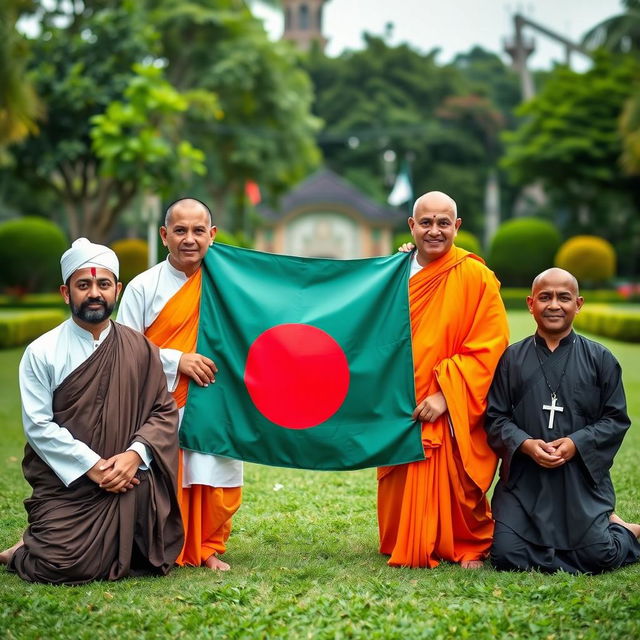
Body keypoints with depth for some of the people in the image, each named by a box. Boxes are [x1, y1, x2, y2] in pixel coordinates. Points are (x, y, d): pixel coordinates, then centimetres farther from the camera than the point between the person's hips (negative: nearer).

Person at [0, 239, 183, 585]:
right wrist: (93, 467, -15)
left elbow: (164, 411, 4)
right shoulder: (42, 352, -2)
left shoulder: (141, 349, 6)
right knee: (63, 566, -20)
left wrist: (135, 454, -14)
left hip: (127, 478, 3)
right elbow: (38, 426, -7)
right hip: (65, 485, -3)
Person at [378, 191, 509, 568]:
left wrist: (445, 394, -19)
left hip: (452, 413, -4)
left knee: (457, 488, 2)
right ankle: (406, 548, 30)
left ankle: (472, 548, 26)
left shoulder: (474, 276, -9)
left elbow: (489, 346, -14)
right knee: (404, 490, 9)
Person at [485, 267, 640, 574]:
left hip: (582, 477, -1)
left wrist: (577, 443, -12)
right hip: (524, 478, 1)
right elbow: (495, 418, 5)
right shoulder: (511, 359, 7)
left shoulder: (600, 359, 6)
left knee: (597, 557, -14)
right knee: (506, 556, -12)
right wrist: (525, 444, -14)